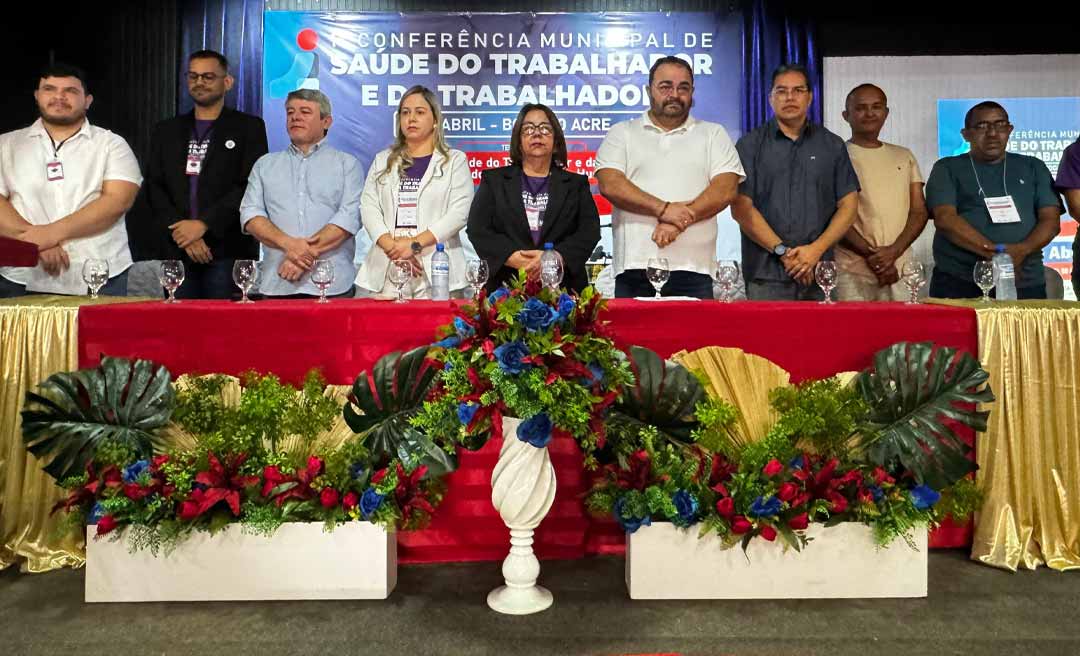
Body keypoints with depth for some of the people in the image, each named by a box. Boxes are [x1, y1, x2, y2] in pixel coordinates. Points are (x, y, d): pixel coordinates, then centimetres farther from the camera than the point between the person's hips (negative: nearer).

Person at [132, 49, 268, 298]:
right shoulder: (166, 131, 18)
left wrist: (203, 224, -11)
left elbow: (250, 186, -5)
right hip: (175, 250, 4)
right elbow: (154, 188, 11)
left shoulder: (249, 127, 6)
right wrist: (181, 229, -5)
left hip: (226, 250, -3)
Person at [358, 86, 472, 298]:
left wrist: (414, 244, -14)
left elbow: (458, 212, -5)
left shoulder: (455, 161, 8)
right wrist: (392, 247, -11)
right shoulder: (382, 161, 18)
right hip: (386, 269, 3)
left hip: (436, 271, -2)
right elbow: (369, 207, 6)